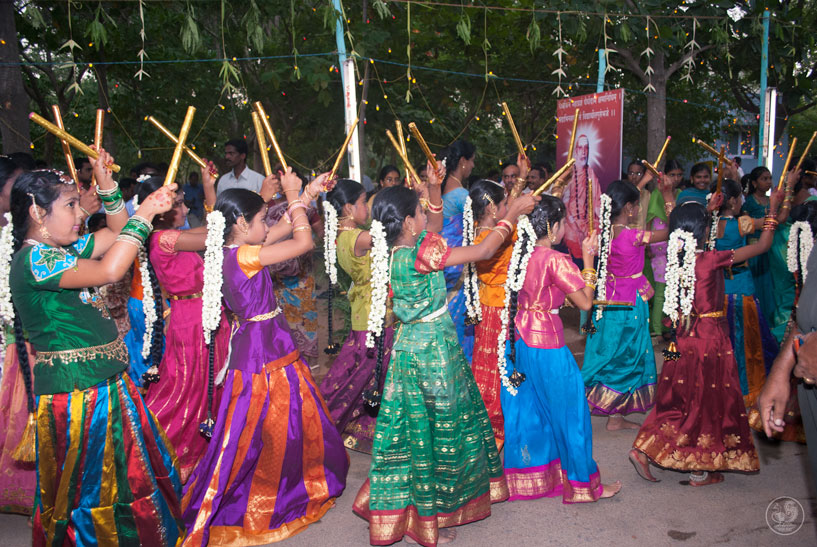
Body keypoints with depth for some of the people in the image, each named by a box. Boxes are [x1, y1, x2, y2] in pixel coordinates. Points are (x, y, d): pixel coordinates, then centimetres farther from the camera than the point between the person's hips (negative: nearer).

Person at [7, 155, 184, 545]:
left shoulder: (61, 251, 9)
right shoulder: (33, 259, -19)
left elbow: (117, 232, 20)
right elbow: (109, 270, -33)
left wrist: (106, 184, 8)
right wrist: (144, 213, -24)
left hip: (105, 386, 10)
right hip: (75, 398, -10)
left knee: (123, 479, 21)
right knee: (89, 493, 7)